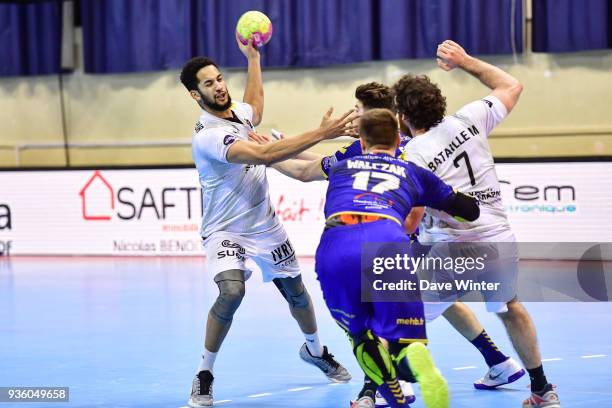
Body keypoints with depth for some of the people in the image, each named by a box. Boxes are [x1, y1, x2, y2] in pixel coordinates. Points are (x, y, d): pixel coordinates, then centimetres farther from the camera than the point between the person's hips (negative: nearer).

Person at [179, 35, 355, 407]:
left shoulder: (239, 112, -1)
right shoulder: (208, 136, -28)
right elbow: (264, 155, -40)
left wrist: (253, 58, 27)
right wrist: (321, 134, -42)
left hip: (265, 224, 7)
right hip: (226, 230, -7)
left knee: (296, 292, 16)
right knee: (232, 291, -31)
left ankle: (315, 350, 46)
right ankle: (205, 373, -13)